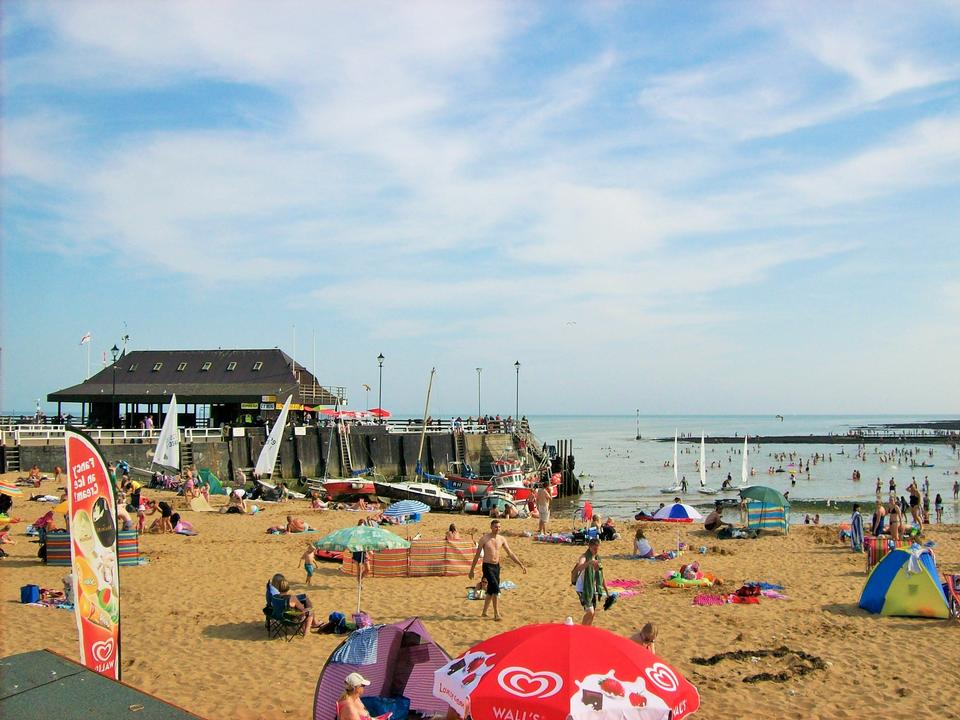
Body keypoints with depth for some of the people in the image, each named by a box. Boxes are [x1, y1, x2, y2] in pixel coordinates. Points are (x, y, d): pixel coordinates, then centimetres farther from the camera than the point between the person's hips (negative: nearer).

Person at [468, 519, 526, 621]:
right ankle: (496, 614, -16)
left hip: (497, 566, 5)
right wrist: (472, 570, -1)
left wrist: (521, 564, 1)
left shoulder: (502, 539, 3)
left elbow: (510, 553, 7)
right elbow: (477, 555, -3)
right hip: (487, 566, -5)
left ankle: (484, 612, 27)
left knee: (491, 591, 12)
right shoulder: (484, 539, -9)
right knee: (496, 588, -19)